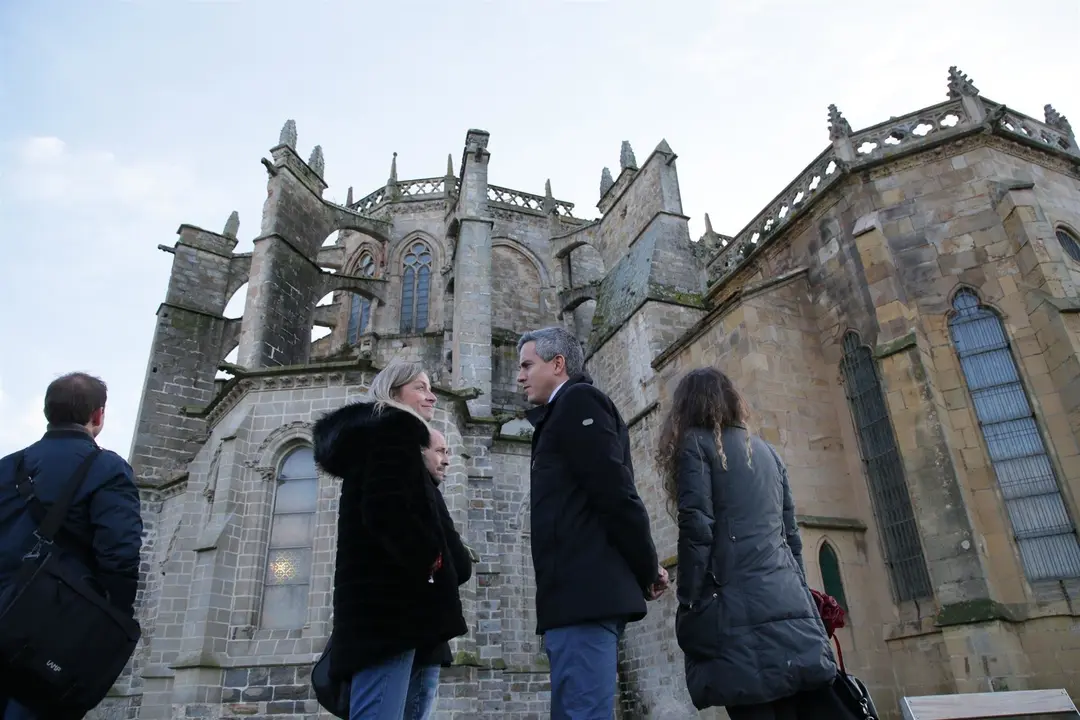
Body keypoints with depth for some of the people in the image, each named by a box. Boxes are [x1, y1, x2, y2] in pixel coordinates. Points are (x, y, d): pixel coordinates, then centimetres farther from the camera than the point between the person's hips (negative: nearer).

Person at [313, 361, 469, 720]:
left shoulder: (372, 434, 27)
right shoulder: (394, 429, -2)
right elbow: (385, 509, -18)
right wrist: (430, 561, -9)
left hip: (376, 599, 10)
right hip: (390, 599, -10)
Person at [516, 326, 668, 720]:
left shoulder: (578, 401, -4)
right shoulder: (567, 413, 24)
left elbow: (616, 493, -13)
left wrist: (648, 571, -4)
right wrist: (643, 574, 14)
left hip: (584, 591, -10)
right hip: (583, 592, 10)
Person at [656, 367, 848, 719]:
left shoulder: (695, 442, 2)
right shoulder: (765, 449, 21)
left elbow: (697, 529, -9)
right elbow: (791, 533, 20)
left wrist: (688, 607, -7)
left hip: (740, 609, -6)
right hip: (792, 606, 7)